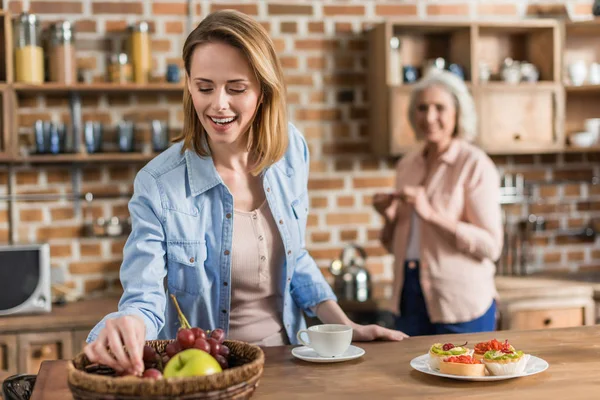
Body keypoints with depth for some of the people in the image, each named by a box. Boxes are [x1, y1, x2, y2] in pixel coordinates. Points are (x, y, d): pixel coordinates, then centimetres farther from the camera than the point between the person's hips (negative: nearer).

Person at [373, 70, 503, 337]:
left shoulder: (474, 165, -9)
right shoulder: (407, 165, 9)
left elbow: (490, 246, -15)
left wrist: (432, 214, -22)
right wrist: (390, 217, -5)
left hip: (460, 304, -5)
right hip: (410, 298, 5)